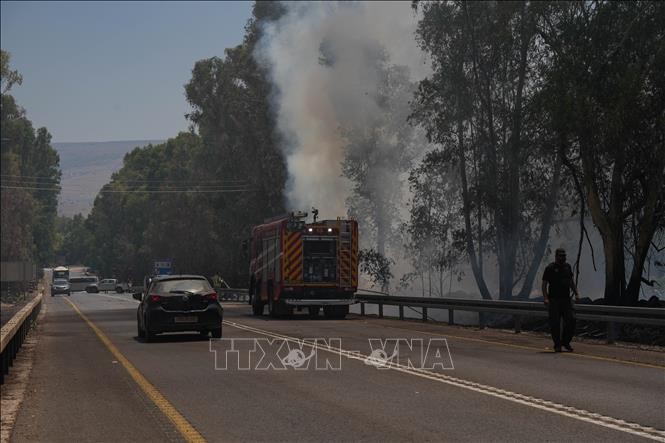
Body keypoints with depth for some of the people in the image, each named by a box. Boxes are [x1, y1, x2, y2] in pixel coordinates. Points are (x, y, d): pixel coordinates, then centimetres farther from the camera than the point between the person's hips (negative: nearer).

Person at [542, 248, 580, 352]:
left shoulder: (568, 267, 14)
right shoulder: (550, 268, -2)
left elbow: (571, 281, 24)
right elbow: (544, 284, -4)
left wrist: (576, 293, 13)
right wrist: (545, 298, -15)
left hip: (566, 299, 4)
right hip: (554, 300, -4)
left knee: (571, 320, -3)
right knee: (555, 324, -2)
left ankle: (566, 342, 14)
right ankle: (557, 345, 7)